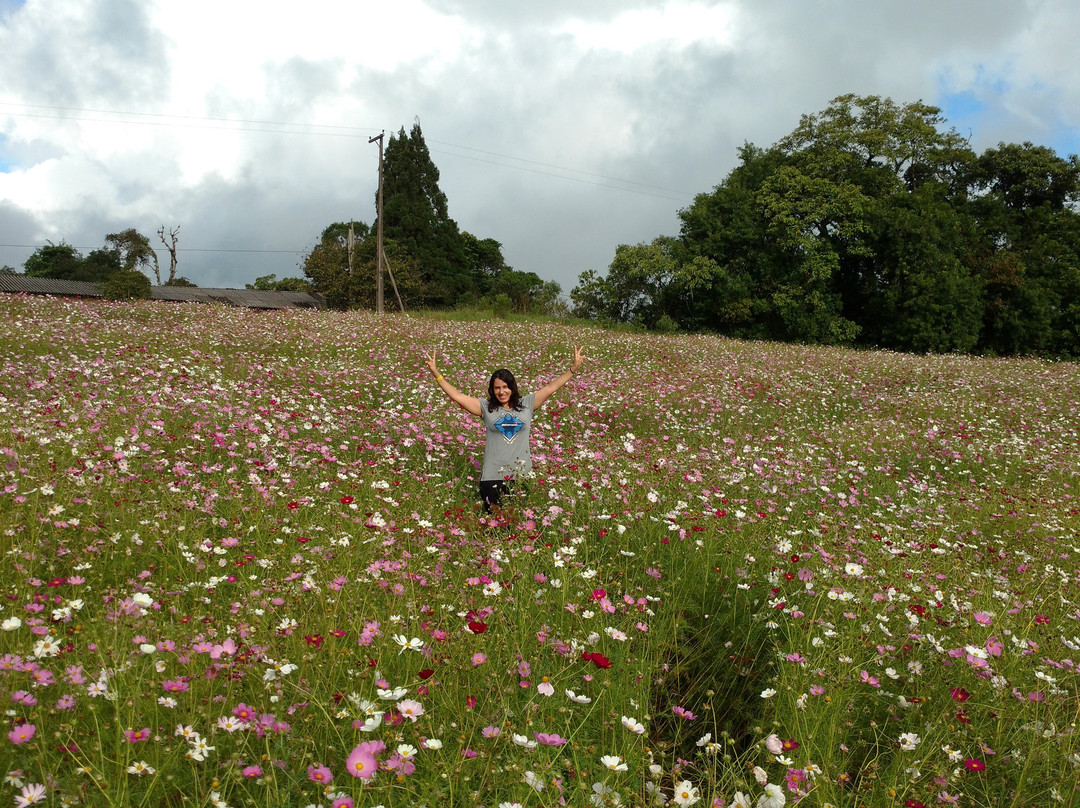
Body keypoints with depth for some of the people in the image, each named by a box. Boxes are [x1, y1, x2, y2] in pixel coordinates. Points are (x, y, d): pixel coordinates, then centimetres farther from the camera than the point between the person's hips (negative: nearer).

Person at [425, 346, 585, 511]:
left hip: (521, 474, 1)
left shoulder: (526, 404, 6)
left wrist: (573, 369, 3)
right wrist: (436, 374, -6)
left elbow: (551, 387, 6)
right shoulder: (486, 407, 4)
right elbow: (457, 396, 0)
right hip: (492, 477, -1)